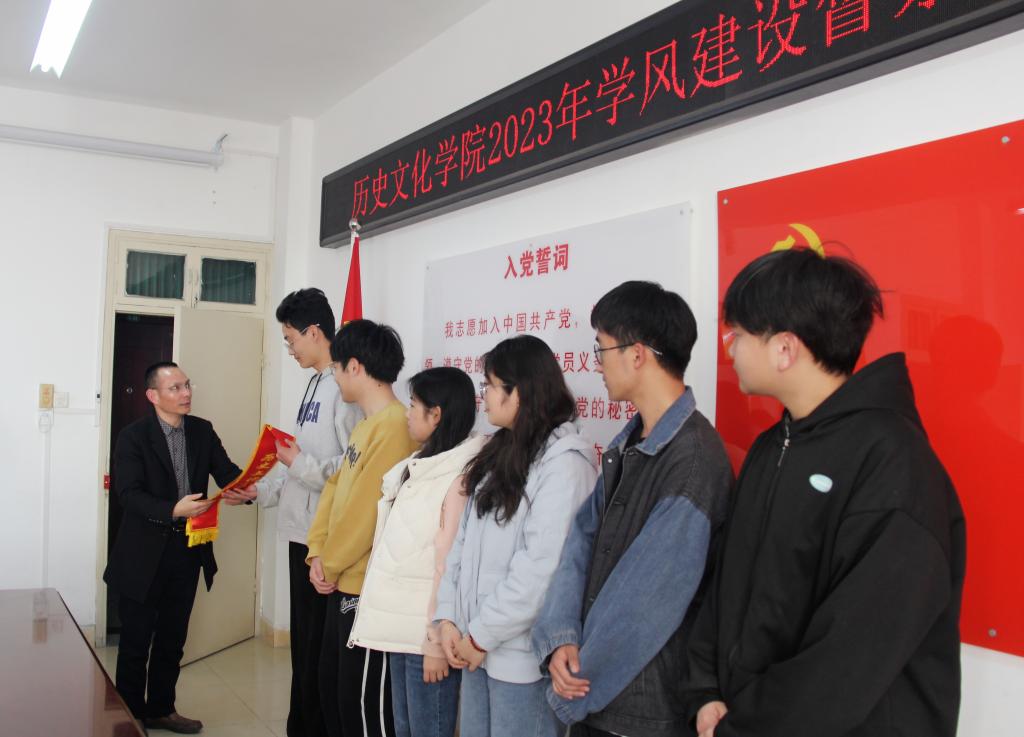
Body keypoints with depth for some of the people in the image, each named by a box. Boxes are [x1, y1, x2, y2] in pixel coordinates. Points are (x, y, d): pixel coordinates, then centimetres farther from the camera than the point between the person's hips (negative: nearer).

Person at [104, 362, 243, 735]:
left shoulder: (202, 430, 4)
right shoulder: (133, 437, -11)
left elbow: (226, 471, -5)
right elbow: (128, 494, -19)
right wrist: (173, 510, -34)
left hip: (187, 550, 5)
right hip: (144, 553, -5)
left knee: (172, 638, 16)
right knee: (136, 640, 7)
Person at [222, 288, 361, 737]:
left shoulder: (344, 389, -17)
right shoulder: (315, 385, 15)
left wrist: (301, 464, -19)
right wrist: (260, 491, 15)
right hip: (301, 532, 10)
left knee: (319, 648, 1)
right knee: (301, 641, 18)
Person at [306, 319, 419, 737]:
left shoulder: (395, 426, -20)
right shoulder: (365, 425, 12)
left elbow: (366, 508, -22)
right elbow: (334, 489, 11)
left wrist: (330, 564, -10)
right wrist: (318, 553, 0)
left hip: (369, 589, -10)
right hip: (345, 582, 10)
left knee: (366, 702, 2)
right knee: (333, 689, 21)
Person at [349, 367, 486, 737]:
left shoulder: (460, 477, -17)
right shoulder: (418, 467, 11)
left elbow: (452, 567, -19)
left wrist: (437, 641, -18)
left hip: (428, 634, -9)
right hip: (401, 627, 9)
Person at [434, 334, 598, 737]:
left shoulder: (564, 461, -15)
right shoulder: (499, 453, 12)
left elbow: (542, 567, -21)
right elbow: (464, 538, 9)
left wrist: (482, 635, -15)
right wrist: (449, 617, 0)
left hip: (521, 651, -7)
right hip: (476, 643, 7)